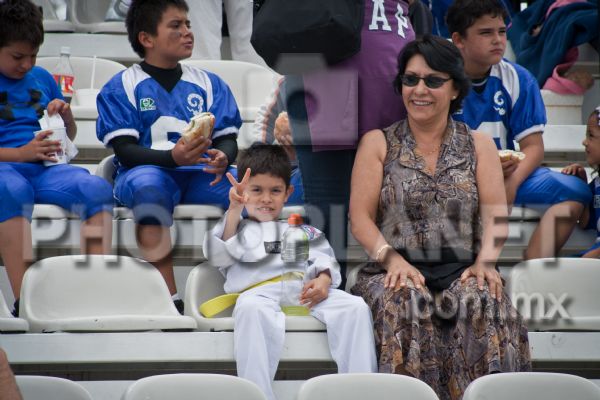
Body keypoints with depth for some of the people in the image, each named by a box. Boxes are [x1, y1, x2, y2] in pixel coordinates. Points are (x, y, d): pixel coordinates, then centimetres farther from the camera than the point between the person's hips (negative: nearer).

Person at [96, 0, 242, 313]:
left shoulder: (209, 84, 18)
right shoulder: (121, 87, 7)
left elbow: (227, 139, 10)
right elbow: (125, 150, -5)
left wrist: (223, 158, -16)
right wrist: (172, 157, -25)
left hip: (202, 175, 3)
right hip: (147, 172, -3)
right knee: (148, 183, -40)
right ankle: (170, 299, -42)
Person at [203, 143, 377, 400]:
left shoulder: (304, 232, 36)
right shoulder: (237, 229, 29)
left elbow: (324, 259, 18)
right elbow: (217, 256, 7)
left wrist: (323, 280, -7)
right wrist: (235, 210, -4)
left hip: (305, 290, 3)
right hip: (259, 290, -3)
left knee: (355, 308, -25)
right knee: (252, 310, -42)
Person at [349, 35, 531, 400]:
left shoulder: (479, 145, 16)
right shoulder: (377, 144, 12)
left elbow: (495, 213, 6)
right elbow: (360, 216, 4)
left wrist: (486, 261, -15)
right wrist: (392, 258, -15)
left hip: (461, 273, 1)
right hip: (398, 273, -1)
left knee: (484, 303, -33)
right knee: (405, 304, -36)